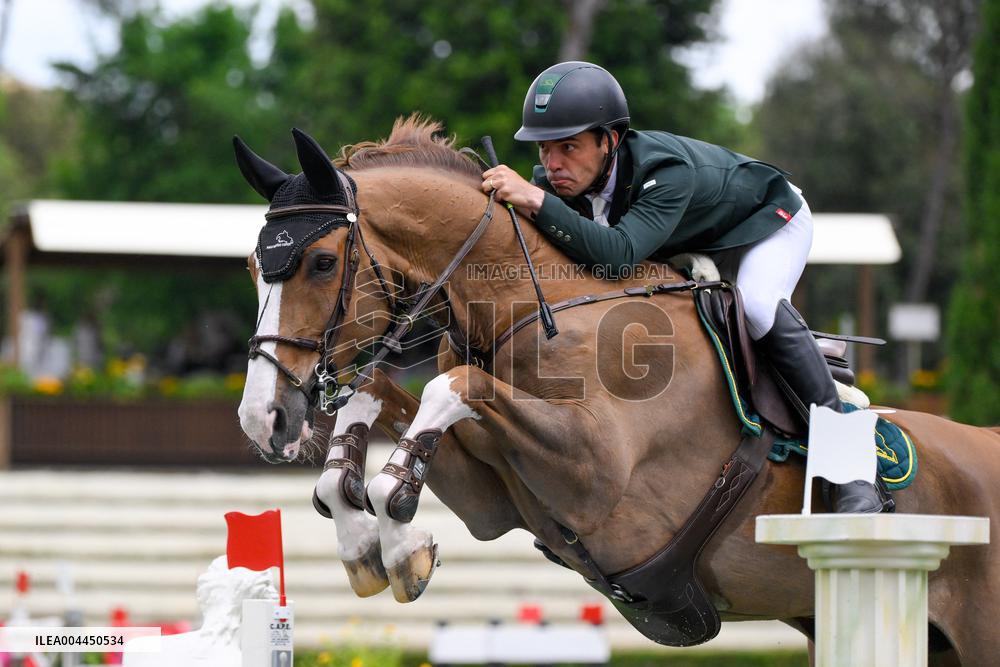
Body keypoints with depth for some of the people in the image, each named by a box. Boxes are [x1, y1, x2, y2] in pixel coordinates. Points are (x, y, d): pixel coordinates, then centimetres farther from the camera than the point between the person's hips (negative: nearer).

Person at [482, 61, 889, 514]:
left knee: (758, 306, -35)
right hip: (688, 246, 8)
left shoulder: (667, 171, -44)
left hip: (768, 220, -7)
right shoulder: (556, 179, -24)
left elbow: (618, 254, -58)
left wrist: (536, 202, -63)